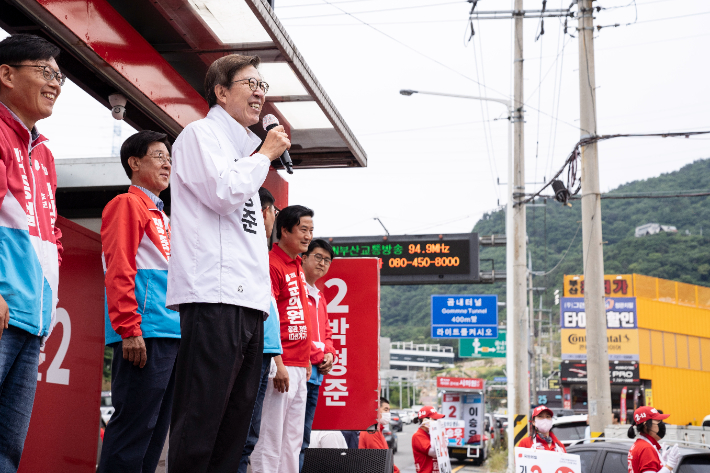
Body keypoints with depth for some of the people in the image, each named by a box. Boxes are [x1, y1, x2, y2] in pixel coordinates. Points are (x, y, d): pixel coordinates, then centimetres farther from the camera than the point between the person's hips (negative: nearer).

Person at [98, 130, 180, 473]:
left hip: (172, 335, 9)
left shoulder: (162, 217, 25)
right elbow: (119, 270, -11)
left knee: (156, 429, 9)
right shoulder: (128, 204, -1)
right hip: (146, 335, -9)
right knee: (134, 424, -11)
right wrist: (130, 330, -19)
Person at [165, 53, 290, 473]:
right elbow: (223, 193, -14)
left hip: (248, 299, 9)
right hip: (214, 296, -9)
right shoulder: (201, 134, 2)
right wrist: (266, 154, -1)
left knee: (234, 430, 7)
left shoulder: (242, 149, 27)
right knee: (199, 426, -12)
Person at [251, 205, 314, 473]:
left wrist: (306, 360, 18)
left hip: (299, 366, 9)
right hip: (282, 365, -9)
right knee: (271, 434, -6)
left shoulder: (298, 267, 18)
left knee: (294, 439, 12)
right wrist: (278, 364, -21)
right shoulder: (272, 265, -10)